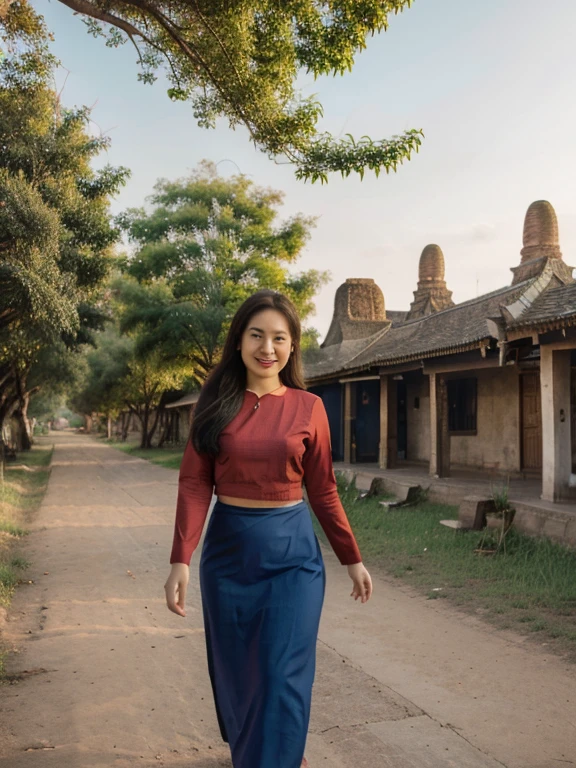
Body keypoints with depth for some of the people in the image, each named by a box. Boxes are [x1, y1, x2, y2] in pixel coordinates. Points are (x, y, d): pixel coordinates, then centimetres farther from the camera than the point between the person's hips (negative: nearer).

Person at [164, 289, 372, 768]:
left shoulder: (308, 407, -3)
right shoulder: (216, 402, -1)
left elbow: (323, 491, 3)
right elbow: (195, 483, -5)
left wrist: (352, 559, 5)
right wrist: (181, 560, -14)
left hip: (291, 552, -2)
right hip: (227, 550, 2)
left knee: (281, 676, -2)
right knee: (235, 670, 17)